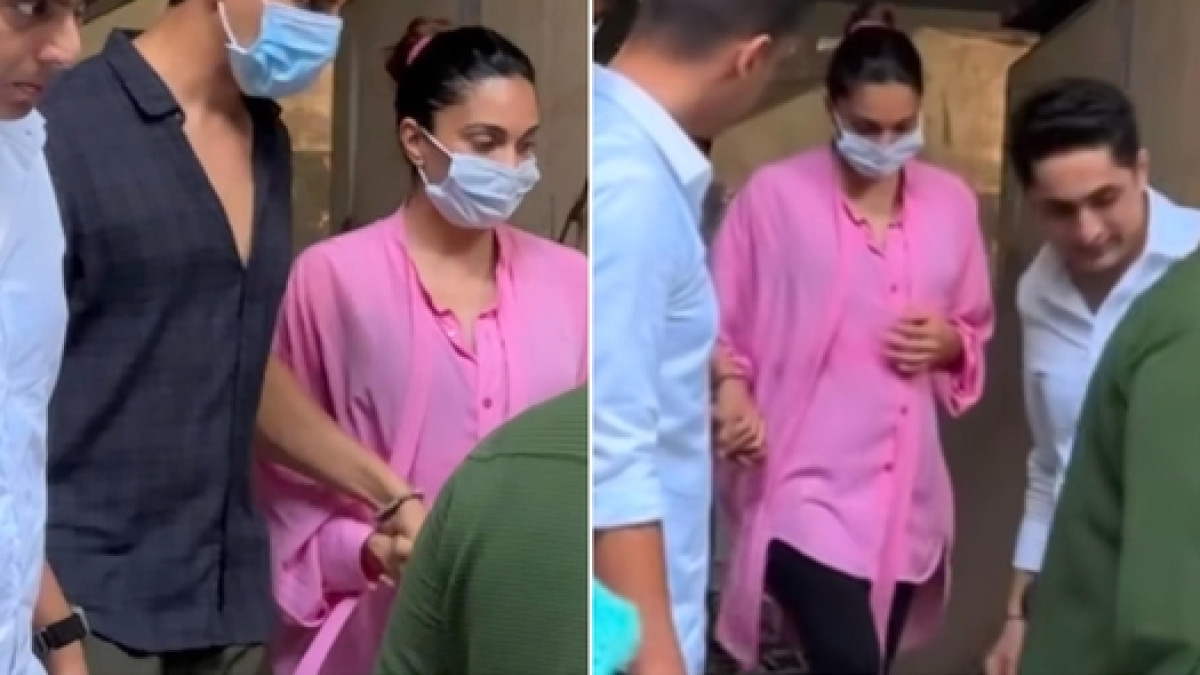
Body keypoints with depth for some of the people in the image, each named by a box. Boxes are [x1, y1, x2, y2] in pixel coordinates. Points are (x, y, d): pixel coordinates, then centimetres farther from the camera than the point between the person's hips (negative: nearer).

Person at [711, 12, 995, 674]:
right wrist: (731, 388, -21)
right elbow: (713, 324, -2)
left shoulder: (952, 202, 6)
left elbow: (977, 328, 17)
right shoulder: (773, 195, -7)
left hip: (903, 495, 5)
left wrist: (950, 344, -6)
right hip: (806, 486, -5)